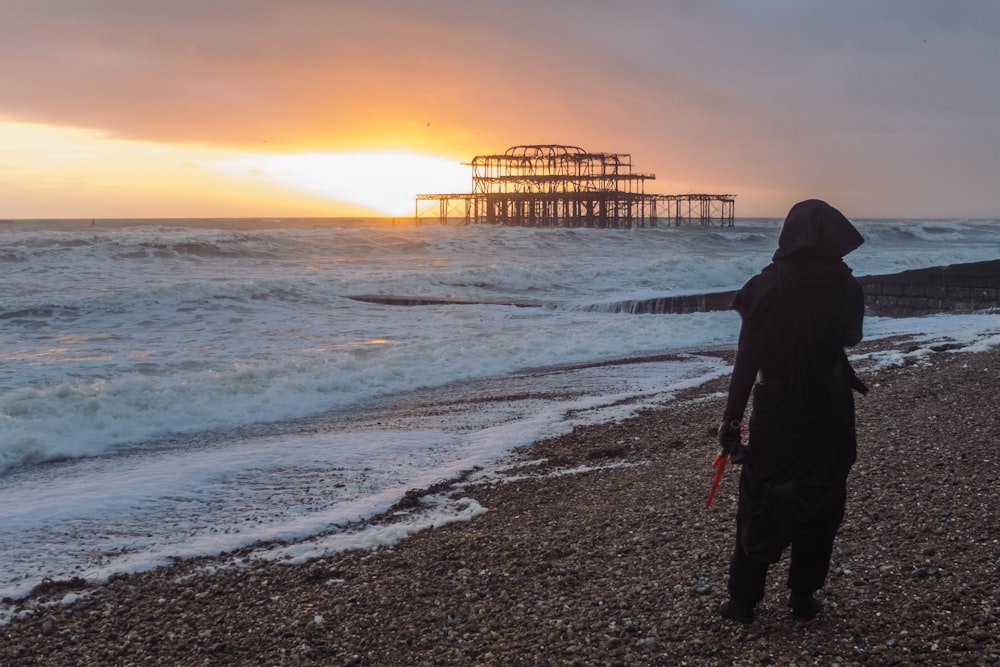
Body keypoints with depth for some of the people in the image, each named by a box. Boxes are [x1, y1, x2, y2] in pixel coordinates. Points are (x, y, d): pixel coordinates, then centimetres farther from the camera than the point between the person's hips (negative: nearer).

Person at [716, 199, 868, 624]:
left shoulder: (766, 288, -15)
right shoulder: (847, 289, -7)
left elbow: (746, 361, -14)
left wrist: (731, 421, -7)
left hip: (776, 413, -2)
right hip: (830, 416, 2)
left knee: (760, 508, 9)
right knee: (820, 506, 15)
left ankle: (743, 601, 15)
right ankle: (803, 598, 22)